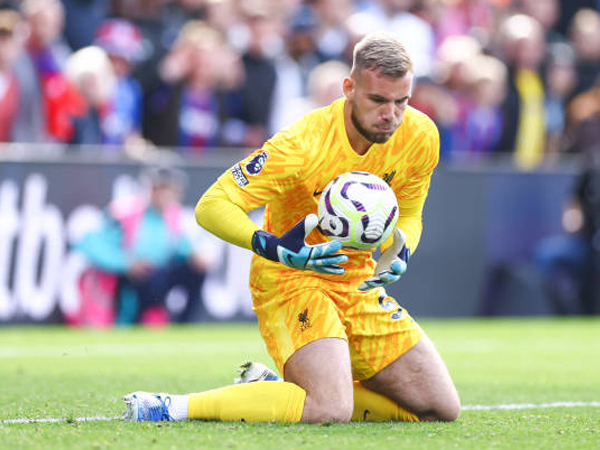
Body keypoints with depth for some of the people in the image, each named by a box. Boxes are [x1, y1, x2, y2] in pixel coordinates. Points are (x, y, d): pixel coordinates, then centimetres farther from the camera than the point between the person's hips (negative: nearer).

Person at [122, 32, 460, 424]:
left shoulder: (420, 137, -10)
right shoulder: (303, 144, -27)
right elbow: (211, 206, -27)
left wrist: (400, 252, -15)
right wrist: (272, 247, -43)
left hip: (358, 281, 7)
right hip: (291, 277, -7)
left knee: (441, 408, 5)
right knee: (331, 410, -29)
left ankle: (281, 392, 14)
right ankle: (171, 407, -18)